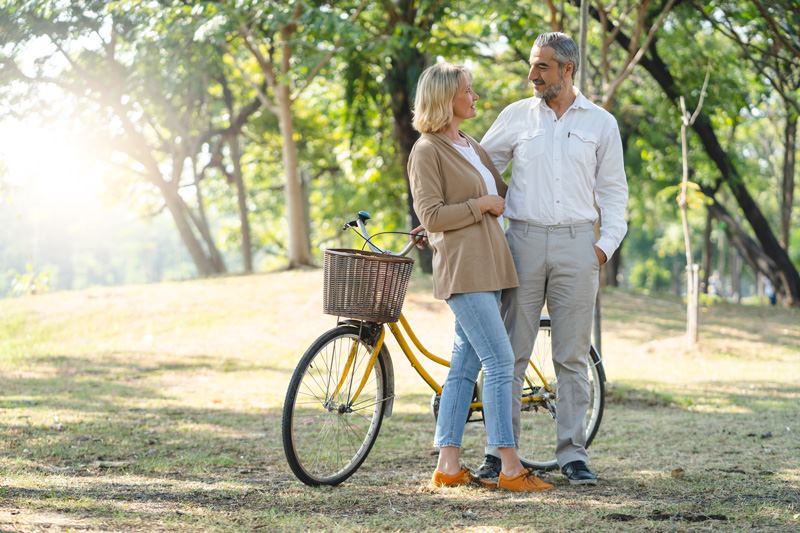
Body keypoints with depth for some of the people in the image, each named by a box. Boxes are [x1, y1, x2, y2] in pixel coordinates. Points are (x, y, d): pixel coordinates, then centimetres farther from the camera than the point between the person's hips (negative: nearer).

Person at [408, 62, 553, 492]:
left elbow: (500, 192, 29)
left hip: (487, 266, 9)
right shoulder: (427, 151, -7)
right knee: (500, 361, -12)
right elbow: (431, 215, -14)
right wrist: (483, 205, -11)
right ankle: (510, 468, -10)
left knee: (465, 364, 7)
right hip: (462, 267, -9)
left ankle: (448, 465, 9)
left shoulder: (471, 146, 19)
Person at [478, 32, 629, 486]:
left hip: (576, 244, 0)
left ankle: (573, 453, 8)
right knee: (510, 351, -1)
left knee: (573, 357, 2)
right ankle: (499, 450, 4)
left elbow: (613, 189, 11)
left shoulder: (601, 123, 7)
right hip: (524, 241, 0)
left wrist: (607, 243, -1)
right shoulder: (517, 116, 7)